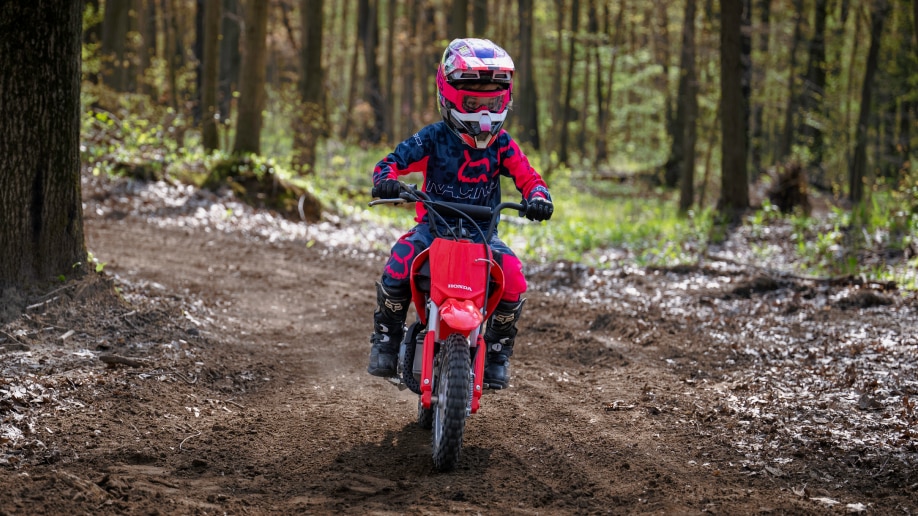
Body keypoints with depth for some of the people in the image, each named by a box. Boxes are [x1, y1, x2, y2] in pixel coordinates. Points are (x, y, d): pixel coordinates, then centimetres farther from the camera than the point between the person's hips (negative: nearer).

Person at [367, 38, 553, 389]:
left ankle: (497, 354, 1)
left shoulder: (501, 145, 1)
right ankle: (386, 340, -5)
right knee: (398, 269, -29)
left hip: (482, 231, 1)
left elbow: (527, 176, -3)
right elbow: (392, 162, -6)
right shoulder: (434, 138, -4)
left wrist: (538, 198, -27)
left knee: (514, 283, -24)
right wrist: (386, 180, -30)